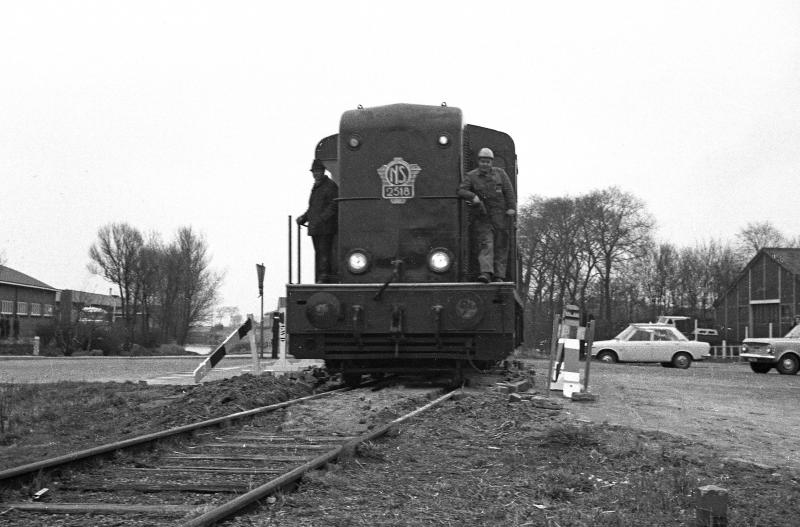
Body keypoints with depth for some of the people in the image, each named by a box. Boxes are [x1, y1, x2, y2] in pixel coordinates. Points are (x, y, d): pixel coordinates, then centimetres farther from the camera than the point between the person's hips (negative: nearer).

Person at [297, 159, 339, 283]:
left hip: (325, 228, -9)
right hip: (315, 228, 9)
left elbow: (333, 206, -15)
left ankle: (324, 278, -16)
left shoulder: (330, 185, -6)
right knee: (318, 254, 10)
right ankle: (318, 281, 12)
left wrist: (321, 218, -22)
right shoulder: (315, 187, 21)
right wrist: (303, 217, 13)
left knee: (324, 253, -13)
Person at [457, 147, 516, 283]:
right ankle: (486, 273, -25)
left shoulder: (500, 173, 8)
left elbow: (509, 191, 2)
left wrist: (511, 208, -9)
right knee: (485, 243, -13)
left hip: (500, 216, 1)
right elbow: (461, 190, -4)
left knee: (501, 246, 0)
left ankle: (499, 275, 1)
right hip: (482, 216, -1)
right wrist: (473, 196, -23)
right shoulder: (471, 176, 6)